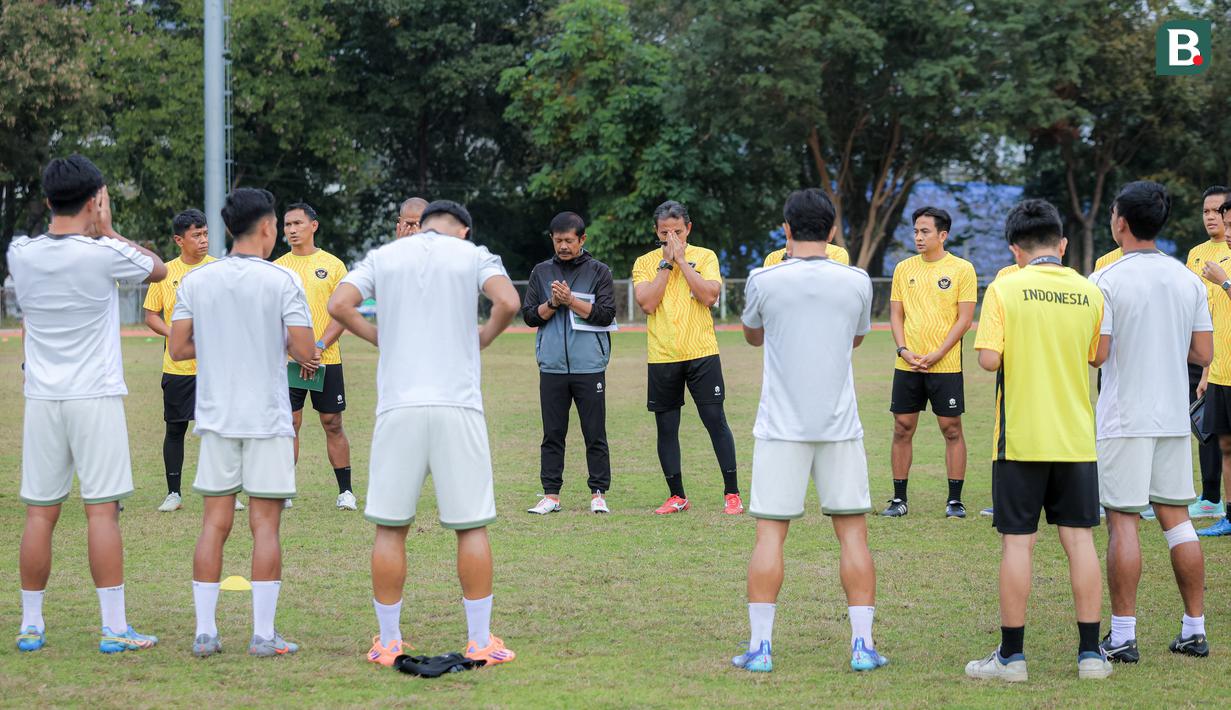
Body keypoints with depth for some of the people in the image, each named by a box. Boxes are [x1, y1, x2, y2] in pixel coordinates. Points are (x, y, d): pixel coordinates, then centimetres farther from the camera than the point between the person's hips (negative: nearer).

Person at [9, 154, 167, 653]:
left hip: (41, 398, 4)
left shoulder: (21, 253, 2)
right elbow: (159, 270, 9)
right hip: (95, 397, -4)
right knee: (102, 510, -2)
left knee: (40, 513, 7)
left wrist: (93, 236, 17)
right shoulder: (104, 254, -10)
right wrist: (107, 232, 12)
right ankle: (114, 628, -1)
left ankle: (30, 626, 12)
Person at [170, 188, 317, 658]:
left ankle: (205, 632, 6)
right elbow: (303, 351, -12)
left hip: (216, 419, 3)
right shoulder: (281, 280, -7)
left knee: (215, 522, 7)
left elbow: (178, 348, 4)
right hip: (267, 420, -3)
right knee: (265, 524, 1)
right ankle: (263, 634, 1)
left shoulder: (196, 281, 4)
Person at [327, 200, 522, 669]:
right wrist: (480, 341, 7)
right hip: (458, 406, -1)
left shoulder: (384, 256, 13)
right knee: (471, 526, 5)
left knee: (390, 528, 8)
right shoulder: (473, 255, 8)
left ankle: (388, 641, 10)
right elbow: (508, 302, -10)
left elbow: (339, 305, 0)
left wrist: (382, 339, 12)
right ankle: (480, 642, 5)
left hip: (398, 407, 1)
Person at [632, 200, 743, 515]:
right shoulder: (644, 263, 6)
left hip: (701, 353, -2)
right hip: (661, 357, 2)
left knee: (716, 421, -4)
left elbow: (710, 295, -12)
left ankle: (732, 494, 2)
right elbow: (646, 303, -9)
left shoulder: (705, 256, 3)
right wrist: (666, 263, -8)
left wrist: (681, 260, -11)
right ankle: (677, 496, 15)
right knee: (666, 428, 5)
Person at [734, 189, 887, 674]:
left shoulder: (764, 281, -5)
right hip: (840, 426, 1)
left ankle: (760, 646, 1)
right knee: (853, 531, 7)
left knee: (770, 534, 3)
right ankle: (863, 644, 5)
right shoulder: (856, 282, 0)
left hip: (781, 428, -1)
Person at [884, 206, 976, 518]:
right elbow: (896, 314, 10)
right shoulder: (904, 269, 10)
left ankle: (955, 500, 7)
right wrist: (904, 350, -6)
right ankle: (899, 499, 11)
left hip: (945, 365, -4)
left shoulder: (962, 269, -3)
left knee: (951, 429, 0)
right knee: (902, 429, 4)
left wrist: (937, 355, -14)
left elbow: (964, 319, -6)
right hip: (907, 364, 4)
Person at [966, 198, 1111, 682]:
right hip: (1076, 438, 3)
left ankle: (1012, 656, 4)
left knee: (1017, 542, 1)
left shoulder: (1005, 289, -8)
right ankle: (1091, 653, 8)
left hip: (1021, 439, -3)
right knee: (1079, 539, 7)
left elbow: (989, 360, -14)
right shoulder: (1089, 293, 3)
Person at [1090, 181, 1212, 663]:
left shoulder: (1107, 280, -11)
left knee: (1122, 521, -3)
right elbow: (1203, 354, 7)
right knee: (1176, 517, 11)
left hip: (1125, 419, -5)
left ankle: (1122, 636, -4)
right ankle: (1195, 629, 13)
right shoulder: (1189, 280, 6)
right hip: (1174, 417, 5)